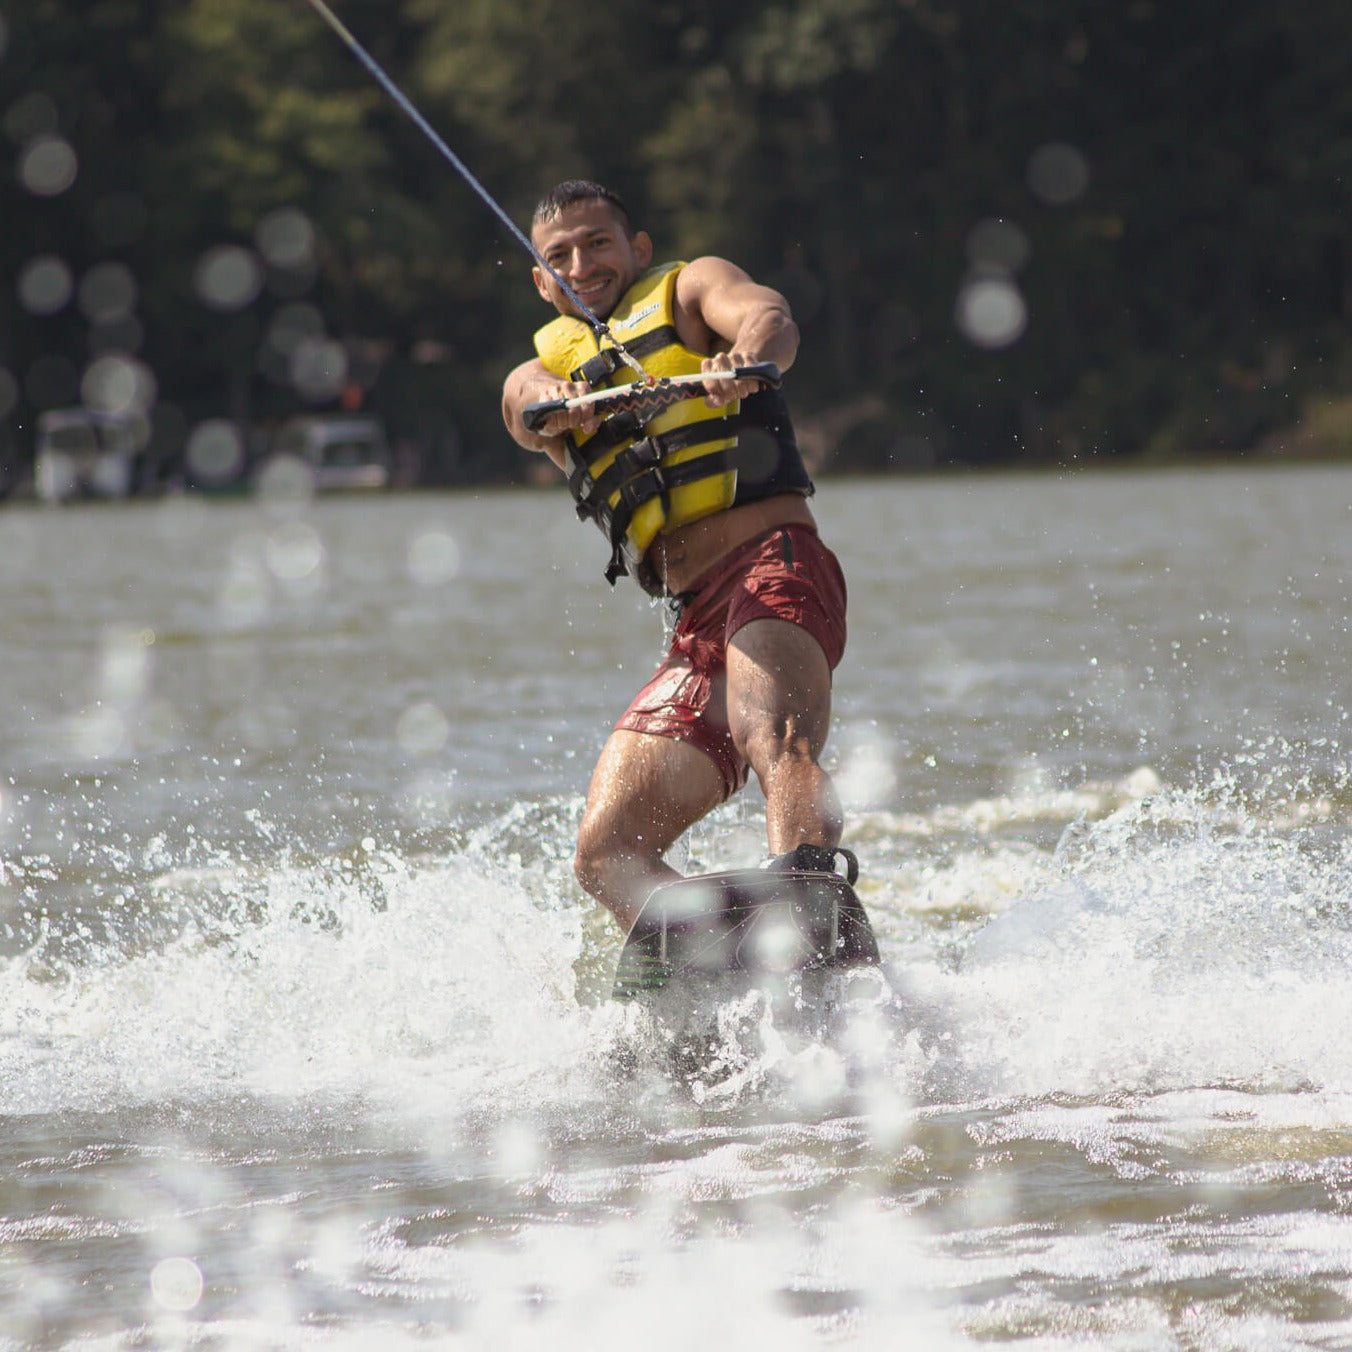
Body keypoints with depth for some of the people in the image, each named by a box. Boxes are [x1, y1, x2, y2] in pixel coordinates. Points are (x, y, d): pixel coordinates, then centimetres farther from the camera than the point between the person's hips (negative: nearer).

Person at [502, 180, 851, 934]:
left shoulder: (689, 288, 17)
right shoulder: (548, 366, 27)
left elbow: (771, 318, -6)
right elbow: (529, 399, 2)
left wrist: (744, 356, -32)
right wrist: (559, 404, -25)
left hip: (773, 565, -6)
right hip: (699, 630, 6)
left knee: (779, 744, -35)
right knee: (609, 854, -12)